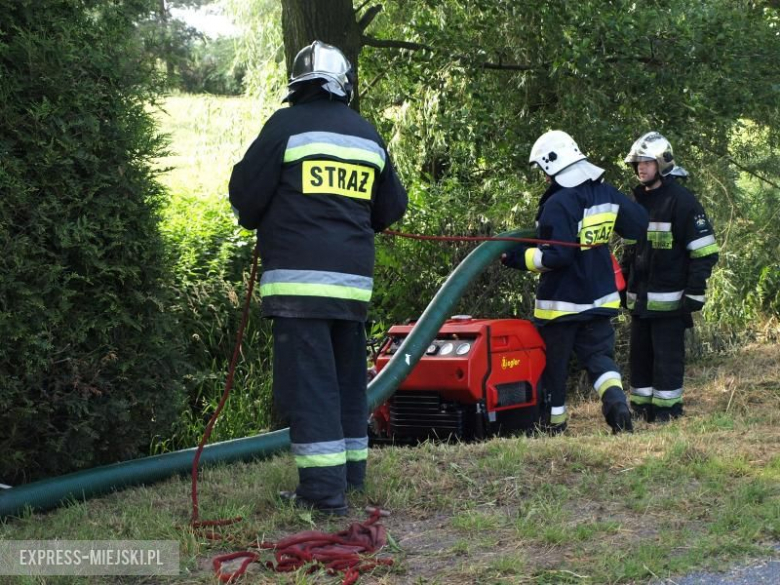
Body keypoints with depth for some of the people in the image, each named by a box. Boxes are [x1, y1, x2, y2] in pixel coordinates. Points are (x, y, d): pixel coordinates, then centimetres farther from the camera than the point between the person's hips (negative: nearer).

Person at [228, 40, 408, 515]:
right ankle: (351, 472, 26)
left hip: (299, 276, -6)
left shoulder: (288, 125, -5)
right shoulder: (368, 135, 13)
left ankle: (324, 490, -10)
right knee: (348, 376, 17)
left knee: (308, 381, -6)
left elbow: (246, 193, -4)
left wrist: (257, 222, 18)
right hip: (353, 279, 6)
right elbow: (393, 207, 18)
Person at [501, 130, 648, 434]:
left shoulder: (558, 204, -21)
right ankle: (615, 400, -17)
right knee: (599, 355, 8)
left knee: (554, 363, 8)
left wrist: (518, 257, -16)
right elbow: (639, 224, 12)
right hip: (599, 299, 6)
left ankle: (554, 420, 17)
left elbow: (556, 256, -25)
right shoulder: (607, 193, 2)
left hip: (561, 302, -6)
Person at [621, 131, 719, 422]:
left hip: (668, 299, -8)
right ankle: (642, 409, 17)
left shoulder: (681, 201, -8)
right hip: (640, 298, 8)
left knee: (667, 357, -5)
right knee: (639, 354, 10)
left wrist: (696, 290, -15)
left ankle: (667, 411, 2)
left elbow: (704, 250, -11)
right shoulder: (638, 201, 16)